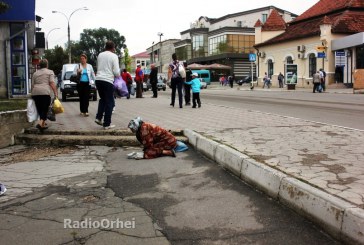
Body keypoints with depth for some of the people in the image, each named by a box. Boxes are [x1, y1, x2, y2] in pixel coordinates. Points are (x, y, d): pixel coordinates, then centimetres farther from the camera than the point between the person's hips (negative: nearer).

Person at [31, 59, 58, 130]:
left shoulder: (35, 73, 22)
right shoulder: (50, 72, 9)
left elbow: (32, 85, 20)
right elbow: (52, 83, -3)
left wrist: (32, 93, 30)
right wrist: (55, 93, -6)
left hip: (35, 92, 5)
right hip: (45, 92, -5)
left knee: (40, 109, 15)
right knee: (45, 109, -3)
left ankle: (43, 123, 23)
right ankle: (40, 123, -18)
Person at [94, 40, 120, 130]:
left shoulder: (100, 55, 11)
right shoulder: (114, 56, -5)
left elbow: (98, 67, 17)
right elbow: (116, 72, -9)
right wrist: (118, 75, 11)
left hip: (98, 79, 5)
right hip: (108, 80, -5)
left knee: (103, 99, 24)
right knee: (109, 102, 5)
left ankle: (98, 118, 12)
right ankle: (107, 124, 6)